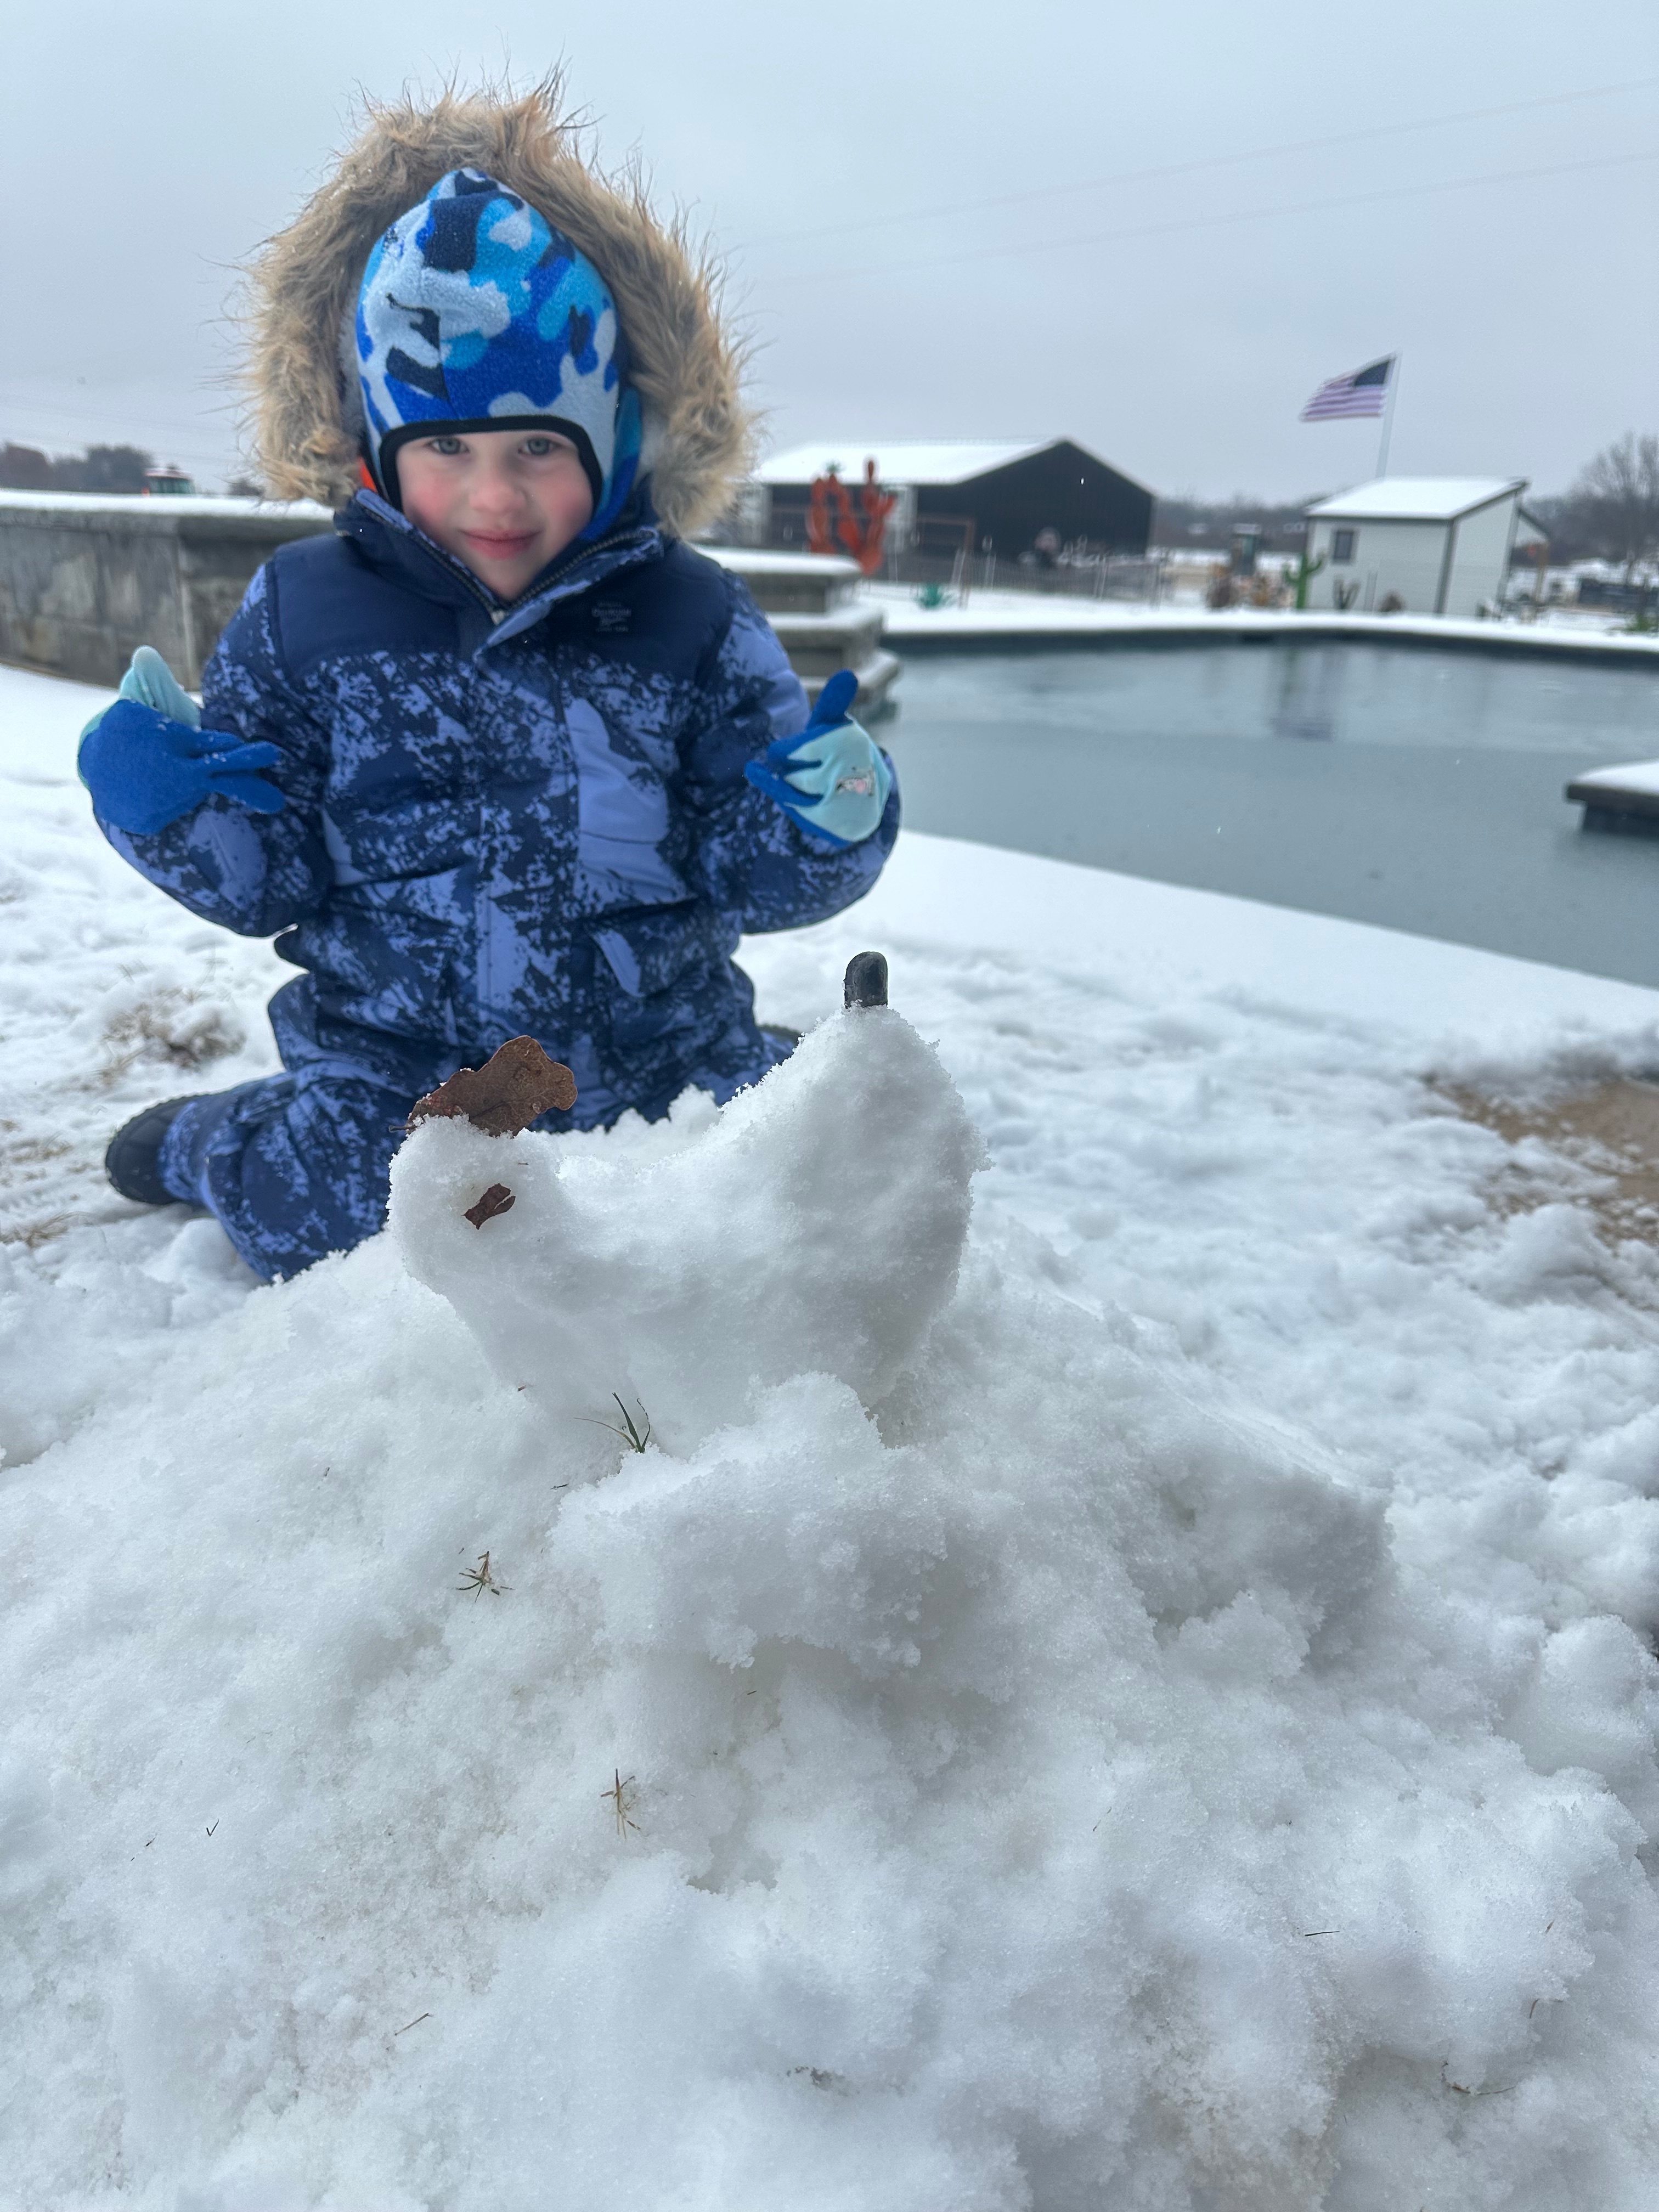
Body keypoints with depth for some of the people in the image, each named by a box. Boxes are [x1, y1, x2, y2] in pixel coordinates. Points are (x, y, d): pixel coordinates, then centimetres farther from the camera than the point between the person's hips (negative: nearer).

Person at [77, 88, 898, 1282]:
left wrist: (829, 822, -25)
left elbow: (754, 880, -3)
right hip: (394, 1059, 0)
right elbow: (265, 876, 2)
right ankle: (225, 1144, 20)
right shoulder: (305, 612, -1)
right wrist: (162, 804, -18)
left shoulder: (690, 618, -4)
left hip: (659, 1050, 1)